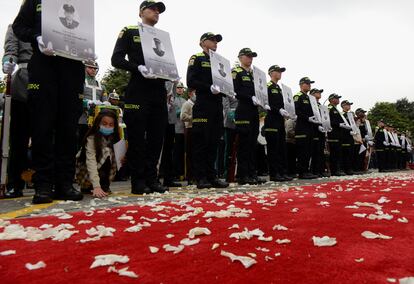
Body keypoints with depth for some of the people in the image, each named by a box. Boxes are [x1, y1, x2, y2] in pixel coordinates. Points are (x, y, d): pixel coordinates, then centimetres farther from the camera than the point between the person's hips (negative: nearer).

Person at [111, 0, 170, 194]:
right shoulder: (129, 32, 9)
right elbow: (116, 59, -1)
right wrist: (139, 68, -17)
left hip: (159, 91, 5)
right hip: (138, 91, -5)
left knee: (157, 136, 3)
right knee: (137, 136, -4)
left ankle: (152, 178, 12)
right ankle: (138, 181, 3)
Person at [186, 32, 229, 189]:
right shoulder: (196, 59, 4)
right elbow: (190, 82, -9)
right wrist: (209, 88, -19)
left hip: (217, 106, 7)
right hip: (203, 106, -6)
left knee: (214, 142, 6)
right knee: (201, 142, -5)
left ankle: (212, 176, 12)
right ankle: (201, 178, 0)